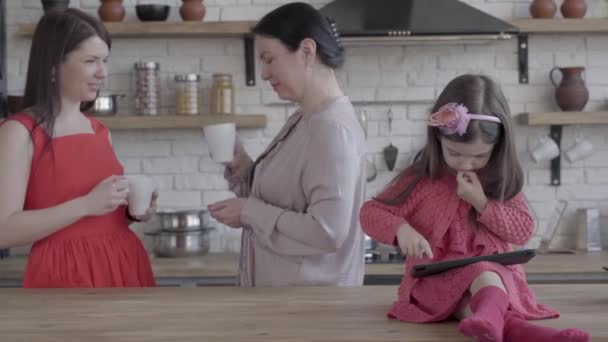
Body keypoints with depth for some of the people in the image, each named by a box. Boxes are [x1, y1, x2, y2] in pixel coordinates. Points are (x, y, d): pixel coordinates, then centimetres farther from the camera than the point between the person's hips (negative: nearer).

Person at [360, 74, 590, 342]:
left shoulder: (501, 180, 4)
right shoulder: (421, 179, -2)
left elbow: (524, 231, 3)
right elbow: (370, 212, 0)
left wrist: (482, 202, -12)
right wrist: (401, 229, -23)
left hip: (494, 271, 2)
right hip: (437, 279, -2)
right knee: (483, 276, -35)